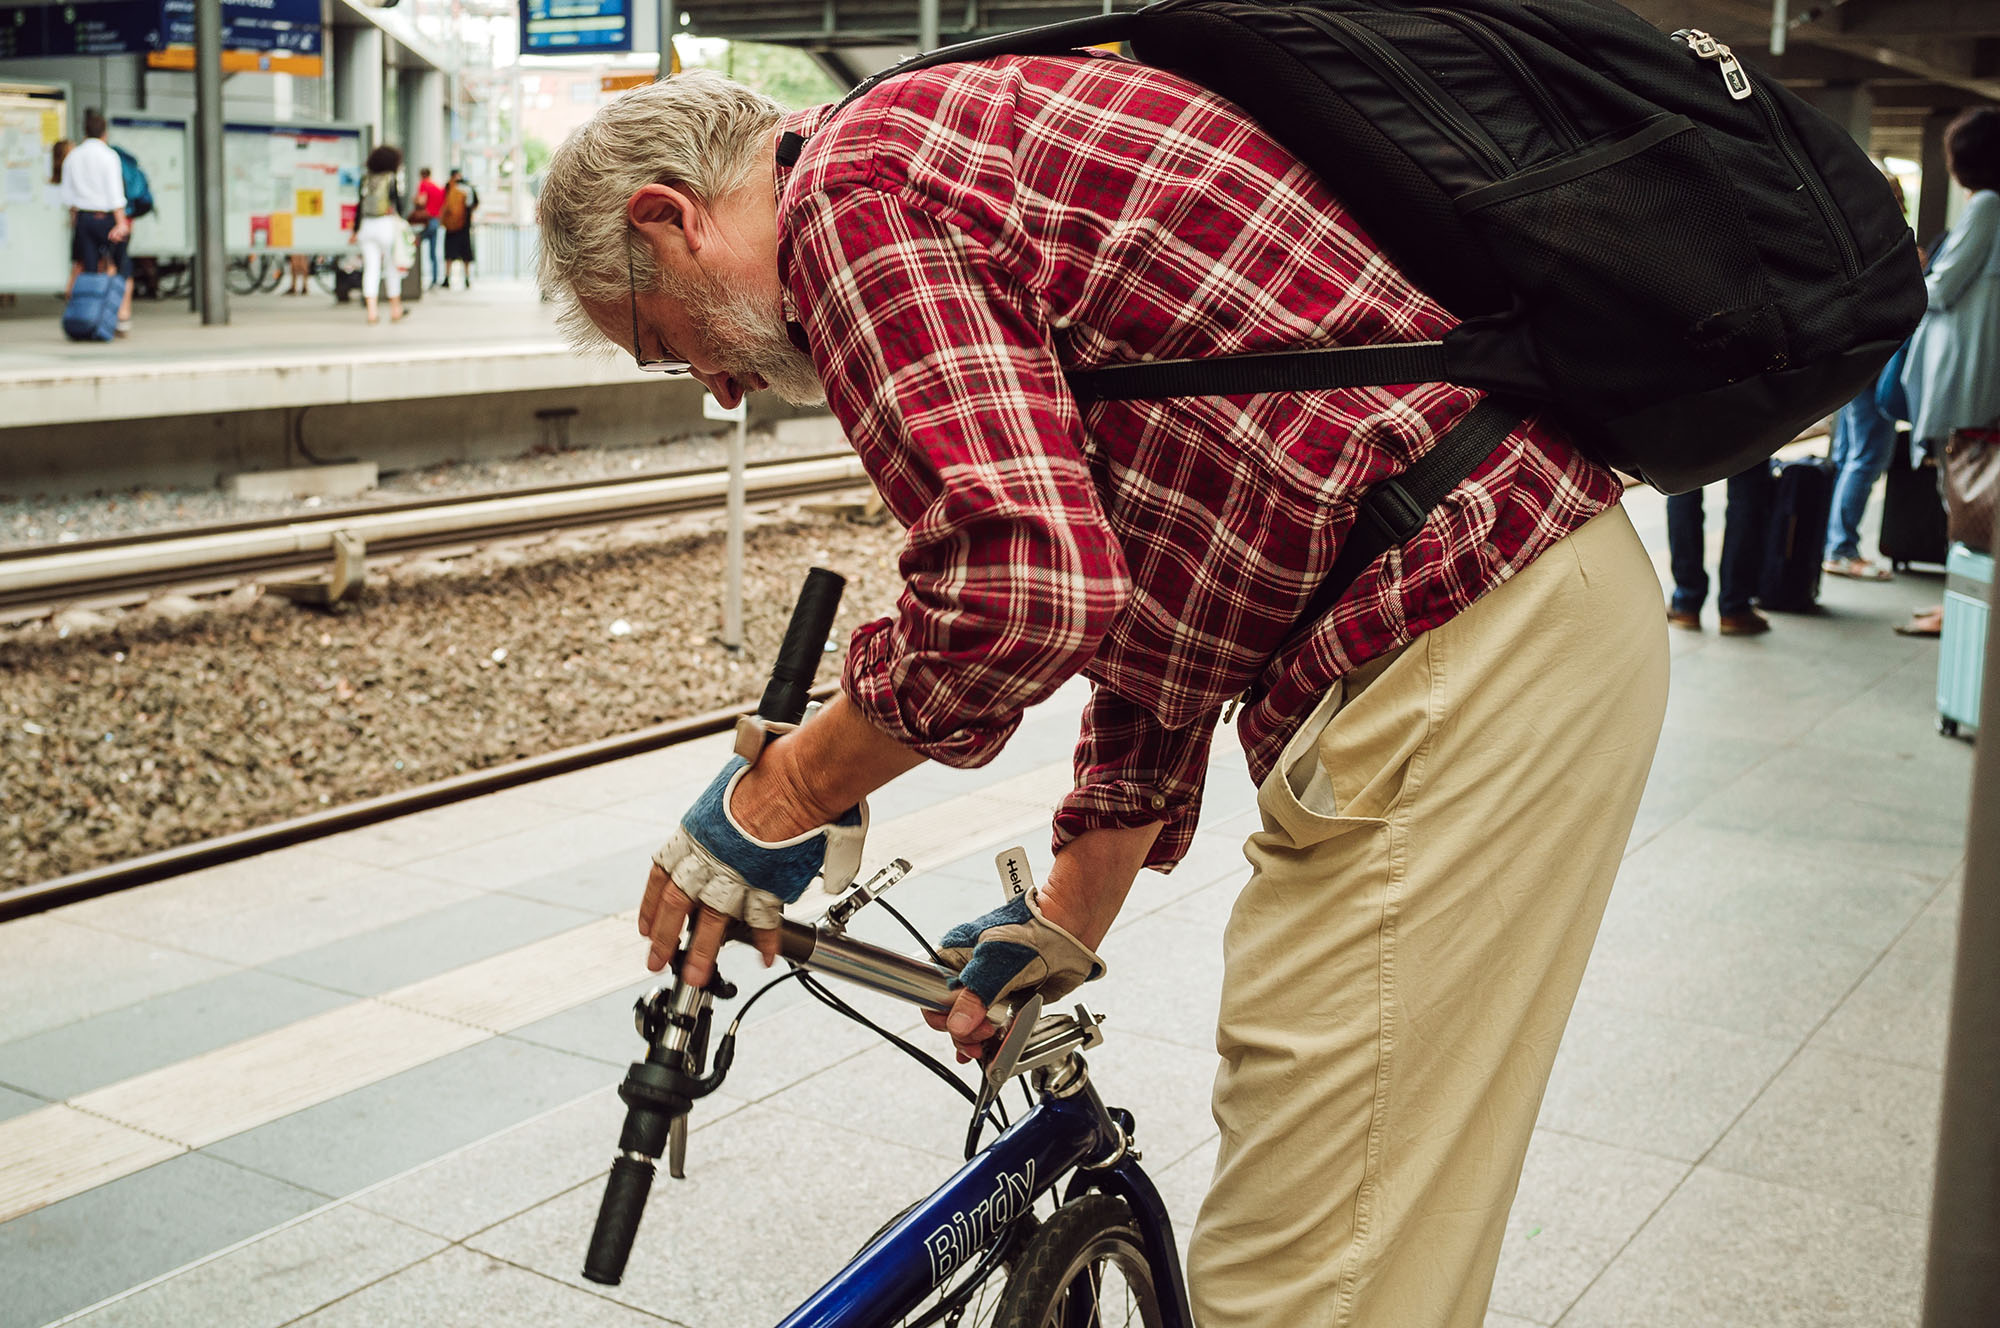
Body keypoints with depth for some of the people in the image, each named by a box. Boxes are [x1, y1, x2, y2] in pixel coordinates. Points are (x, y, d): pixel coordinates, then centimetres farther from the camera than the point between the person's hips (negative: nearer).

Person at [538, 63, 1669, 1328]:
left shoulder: (856, 190, -9)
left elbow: (1019, 584, -24)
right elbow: (1138, 596, 28)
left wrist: (788, 788, -5)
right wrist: (1070, 919, 33)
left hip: (1457, 645, -11)